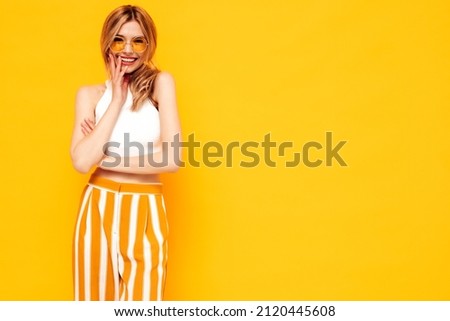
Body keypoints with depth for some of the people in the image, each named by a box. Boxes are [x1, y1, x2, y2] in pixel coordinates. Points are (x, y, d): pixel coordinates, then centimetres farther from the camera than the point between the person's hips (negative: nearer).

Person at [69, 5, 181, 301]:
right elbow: (82, 161, -12)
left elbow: (172, 158, -14)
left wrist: (104, 157, -8)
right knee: (95, 297, 12)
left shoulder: (161, 83, -3)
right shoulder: (90, 94, 4)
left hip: (145, 211, -2)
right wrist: (117, 101, -8)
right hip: (98, 209, 2)